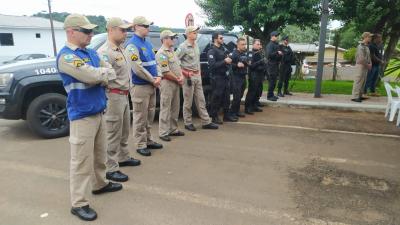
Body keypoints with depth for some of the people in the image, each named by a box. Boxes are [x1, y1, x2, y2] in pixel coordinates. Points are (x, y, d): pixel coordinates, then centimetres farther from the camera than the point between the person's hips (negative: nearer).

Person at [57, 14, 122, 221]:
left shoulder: (91, 53, 12)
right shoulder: (66, 56, -14)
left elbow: (111, 74, 6)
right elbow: (92, 76, -25)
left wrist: (98, 75, -13)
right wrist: (104, 72, -5)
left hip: (99, 112, 8)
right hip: (82, 116, -8)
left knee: (99, 154, 21)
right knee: (82, 160, -1)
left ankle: (100, 184, 39)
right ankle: (78, 203, 10)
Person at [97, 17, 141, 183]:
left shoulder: (121, 49, 13)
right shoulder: (105, 52, -17)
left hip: (124, 95, 9)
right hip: (114, 96, -9)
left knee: (124, 131, 20)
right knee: (113, 133, -2)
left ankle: (123, 158, 37)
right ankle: (111, 169, 9)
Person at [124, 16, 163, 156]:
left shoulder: (147, 43, 14)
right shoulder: (132, 45, -12)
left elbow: (155, 62, 16)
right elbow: (138, 68, -20)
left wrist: (158, 77, -1)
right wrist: (153, 80, -12)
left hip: (151, 86, 9)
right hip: (139, 86, -9)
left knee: (150, 116, 15)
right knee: (140, 117, -1)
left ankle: (148, 140, 27)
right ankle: (141, 145, 9)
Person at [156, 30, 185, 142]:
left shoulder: (172, 51, 16)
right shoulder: (162, 53, -13)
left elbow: (178, 66, 19)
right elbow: (165, 72, -20)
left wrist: (181, 77, 0)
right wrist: (177, 79, -10)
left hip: (176, 83, 9)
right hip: (167, 83, -9)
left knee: (175, 108, 15)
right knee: (165, 109, -4)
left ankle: (173, 129, 26)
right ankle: (163, 133, 3)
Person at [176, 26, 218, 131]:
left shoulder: (196, 45, 12)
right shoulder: (183, 47, -11)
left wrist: (199, 71, 13)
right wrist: (185, 73, -15)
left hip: (197, 75, 8)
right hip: (188, 76, -8)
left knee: (201, 100, 10)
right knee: (188, 101, 1)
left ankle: (206, 122, 15)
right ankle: (188, 123, 13)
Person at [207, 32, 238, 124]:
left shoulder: (223, 49, 16)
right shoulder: (212, 51, -11)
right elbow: (212, 65, -24)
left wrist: (229, 60, 5)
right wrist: (224, 61, -21)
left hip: (225, 76, 9)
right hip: (217, 77, -9)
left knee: (226, 97, 13)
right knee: (217, 98, -3)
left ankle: (226, 115, 23)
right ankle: (214, 117, 6)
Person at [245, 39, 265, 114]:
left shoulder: (260, 53, 16)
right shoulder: (251, 53, -9)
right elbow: (251, 65, -20)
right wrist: (260, 62, -22)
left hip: (260, 75, 8)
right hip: (254, 76, -8)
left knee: (258, 92, 10)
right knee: (251, 92, -7)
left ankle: (254, 106, 21)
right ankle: (247, 108, -3)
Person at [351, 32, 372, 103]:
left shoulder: (367, 46, 14)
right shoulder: (361, 46, -14)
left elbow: (368, 56, 19)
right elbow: (361, 59, -20)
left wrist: (370, 64, 3)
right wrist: (367, 65, -10)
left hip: (366, 66, 9)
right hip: (361, 65, -9)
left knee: (363, 81, 12)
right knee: (358, 81, -9)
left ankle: (359, 96, 19)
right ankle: (355, 97, -8)